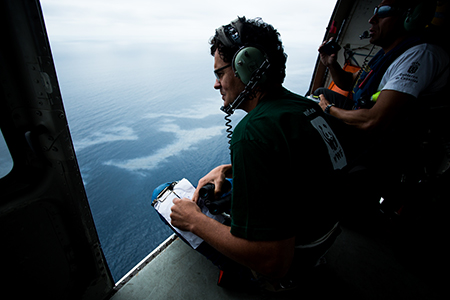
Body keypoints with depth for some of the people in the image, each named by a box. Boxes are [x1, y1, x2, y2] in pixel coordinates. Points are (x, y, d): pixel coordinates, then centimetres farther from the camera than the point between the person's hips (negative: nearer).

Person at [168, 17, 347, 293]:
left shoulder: (254, 133, -35)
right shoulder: (302, 106, -4)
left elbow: (273, 263, -33)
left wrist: (194, 221, -21)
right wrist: (228, 170, -2)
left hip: (287, 261, -8)